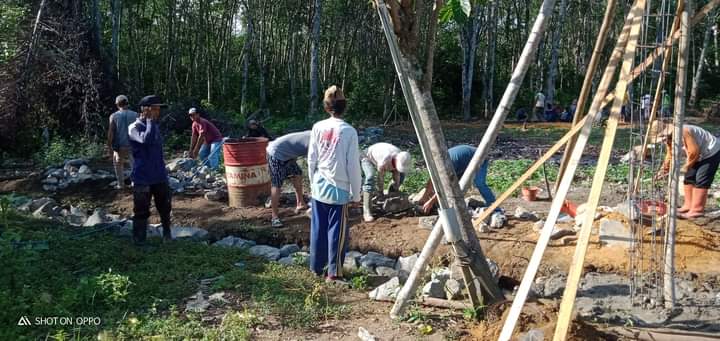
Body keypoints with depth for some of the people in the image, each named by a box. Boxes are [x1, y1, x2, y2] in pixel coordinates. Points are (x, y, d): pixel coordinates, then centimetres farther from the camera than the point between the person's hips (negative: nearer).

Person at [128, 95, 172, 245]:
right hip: (142, 178, -7)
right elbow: (146, 139, -35)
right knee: (141, 211, 2)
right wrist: (150, 120, -22)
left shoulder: (155, 125, 10)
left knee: (165, 207, 15)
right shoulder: (134, 128, -12)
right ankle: (139, 241, 14)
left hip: (160, 176, 7)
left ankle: (167, 233, 31)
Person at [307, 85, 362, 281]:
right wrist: (356, 193, 0)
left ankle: (317, 267, 26)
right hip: (339, 190, -3)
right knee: (337, 231, 7)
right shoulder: (349, 131, -12)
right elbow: (353, 165, -10)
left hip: (319, 188, 4)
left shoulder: (318, 128, -4)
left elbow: (311, 159, 2)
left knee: (318, 228, 14)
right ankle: (334, 271, 13)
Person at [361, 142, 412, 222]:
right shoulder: (384, 162, -44)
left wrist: (396, 190, -8)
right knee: (370, 178, -34)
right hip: (368, 158, -7)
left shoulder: (401, 159, -25)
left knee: (402, 175, 2)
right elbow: (380, 178, -30)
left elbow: (396, 175, -13)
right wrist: (381, 193, -18)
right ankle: (367, 212, -35)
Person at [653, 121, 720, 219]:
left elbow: (694, 151, -32)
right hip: (699, 155, 10)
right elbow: (670, 155, 4)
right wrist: (663, 170, -4)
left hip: (712, 152, -10)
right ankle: (689, 205, 18)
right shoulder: (669, 138, -4)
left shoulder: (683, 131, -34)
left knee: (700, 181, -12)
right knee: (689, 177, 10)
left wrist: (687, 166, -19)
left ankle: (697, 210, -8)